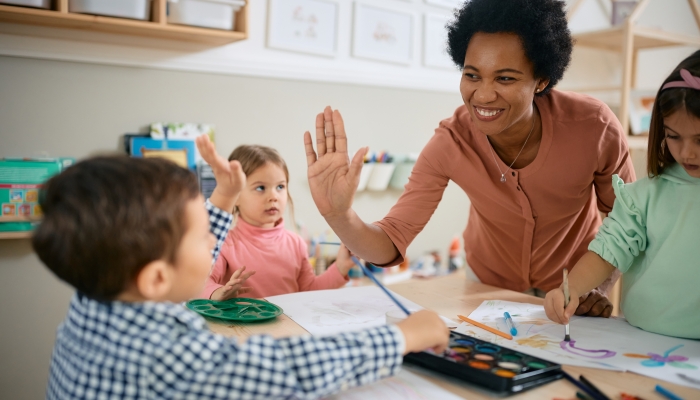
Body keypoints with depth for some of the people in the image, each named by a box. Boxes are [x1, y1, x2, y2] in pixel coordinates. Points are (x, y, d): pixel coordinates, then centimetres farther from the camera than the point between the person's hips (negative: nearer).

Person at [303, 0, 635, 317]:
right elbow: (393, 241, -26)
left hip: (573, 287, 0)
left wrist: (600, 287, -24)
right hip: (487, 285, 1)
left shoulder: (594, 128, -27)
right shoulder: (451, 142, -26)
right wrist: (338, 215, -45)